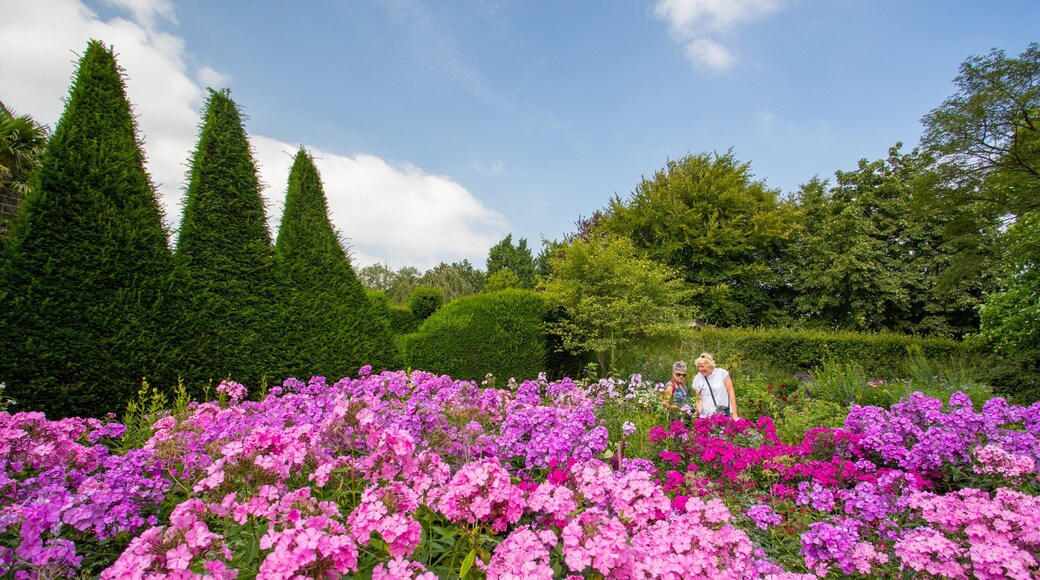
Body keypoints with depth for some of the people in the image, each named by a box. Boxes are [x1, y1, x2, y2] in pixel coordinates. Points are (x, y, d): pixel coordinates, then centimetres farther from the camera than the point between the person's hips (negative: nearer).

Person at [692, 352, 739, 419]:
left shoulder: (722, 373, -4)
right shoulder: (697, 379, 0)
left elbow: (731, 393, -1)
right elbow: (699, 400, 2)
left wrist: (734, 414, -5)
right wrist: (699, 412, -18)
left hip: (725, 414, -1)